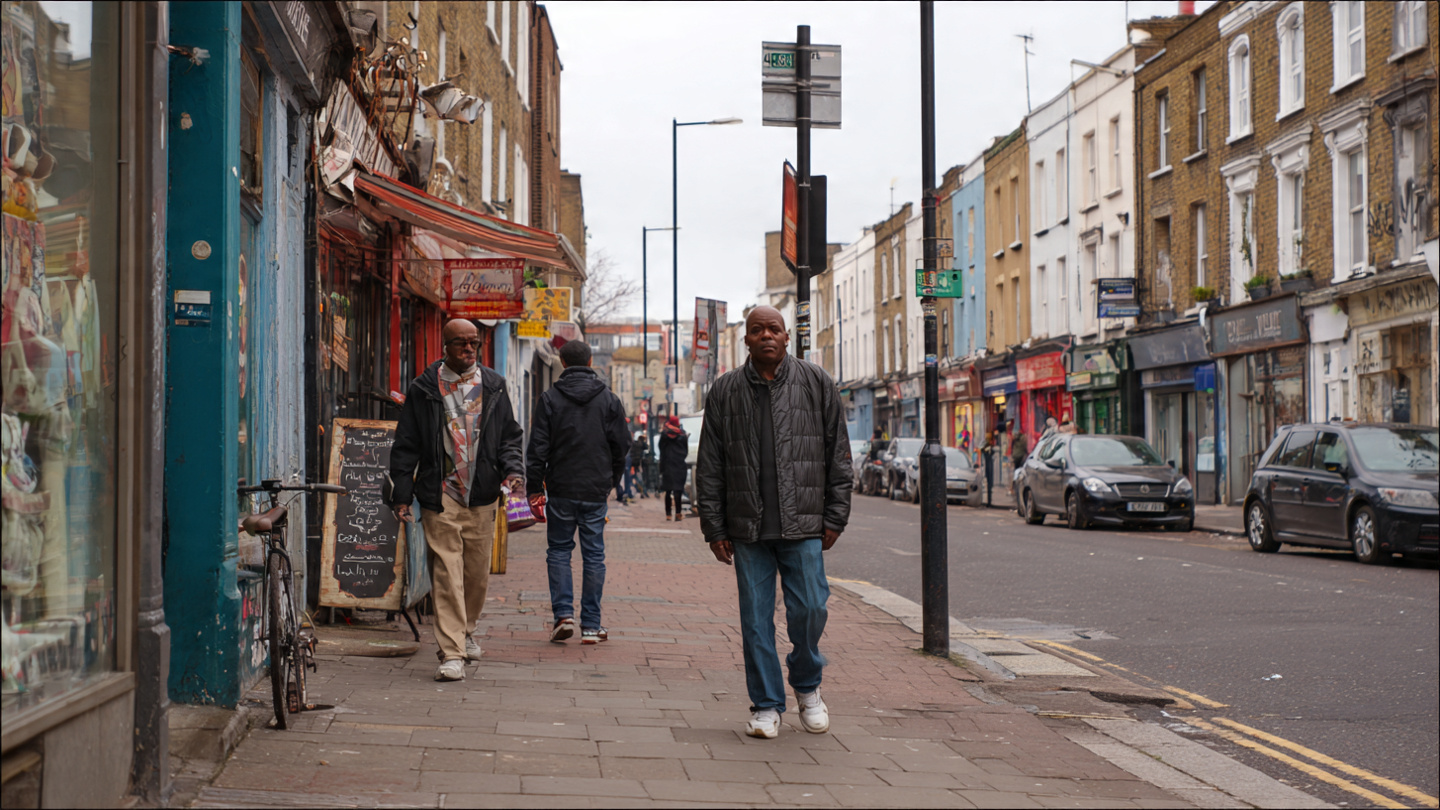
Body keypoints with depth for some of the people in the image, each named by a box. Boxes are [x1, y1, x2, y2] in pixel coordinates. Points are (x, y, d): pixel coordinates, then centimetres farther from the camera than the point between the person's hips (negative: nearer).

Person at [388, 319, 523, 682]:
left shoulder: (492, 387, 10)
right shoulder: (424, 389, 2)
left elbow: (511, 435, 14)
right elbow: (405, 445, 4)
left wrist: (513, 469, -5)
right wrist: (402, 494, -2)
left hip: (482, 496, 3)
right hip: (441, 496, -3)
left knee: (478, 573, 11)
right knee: (447, 574, -9)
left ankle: (466, 630, 36)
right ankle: (451, 653, -10)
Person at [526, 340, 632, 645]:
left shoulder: (550, 399, -3)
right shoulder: (609, 400, 2)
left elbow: (538, 448, -4)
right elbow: (622, 446, 5)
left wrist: (534, 489, 2)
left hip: (560, 490, -1)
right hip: (596, 492, 1)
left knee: (559, 551, 11)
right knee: (594, 555, 6)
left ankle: (563, 613, -3)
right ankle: (591, 625, 6)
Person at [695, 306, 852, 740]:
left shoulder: (817, 384, 6)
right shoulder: (725, 391, 7)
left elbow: (838, 455, 7)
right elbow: (709, 466, 8)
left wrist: (835, 517, 1)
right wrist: (714, 527, 3)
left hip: (802, 524, -1)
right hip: (747, 526, 1)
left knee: (809, 608, -6)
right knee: (755, 617, 3)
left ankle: (806, 685, 21)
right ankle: (766, 705, 14)